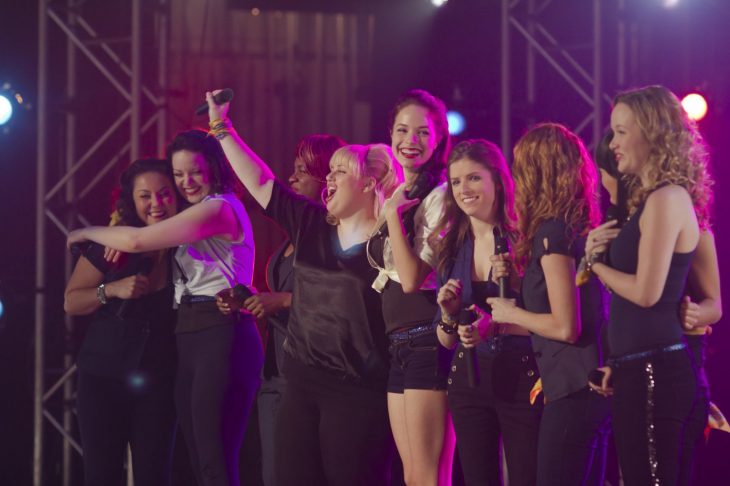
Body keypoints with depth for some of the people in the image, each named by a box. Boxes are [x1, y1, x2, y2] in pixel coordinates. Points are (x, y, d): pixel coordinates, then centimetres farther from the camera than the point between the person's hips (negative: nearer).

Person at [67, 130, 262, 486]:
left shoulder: (220, 207, -9)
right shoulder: (195, 216, 24)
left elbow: (137, 240, -14)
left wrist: (88, 233, 2)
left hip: (222, 337, -10)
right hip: (191, 340, 10)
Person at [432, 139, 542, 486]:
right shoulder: (451, 247, 8)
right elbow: (446, 340, 14)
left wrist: (497, 325, -22)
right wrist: (448, 314, -7)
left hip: (521, 379, -5)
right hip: (469, 380, 5)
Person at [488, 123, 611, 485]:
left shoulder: (552, 232, -13)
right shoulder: (581, 227, 13)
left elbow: (566, 326, -17)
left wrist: (511, 314, -2)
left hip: (570, 392, -9)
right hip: (591, 386, 9)